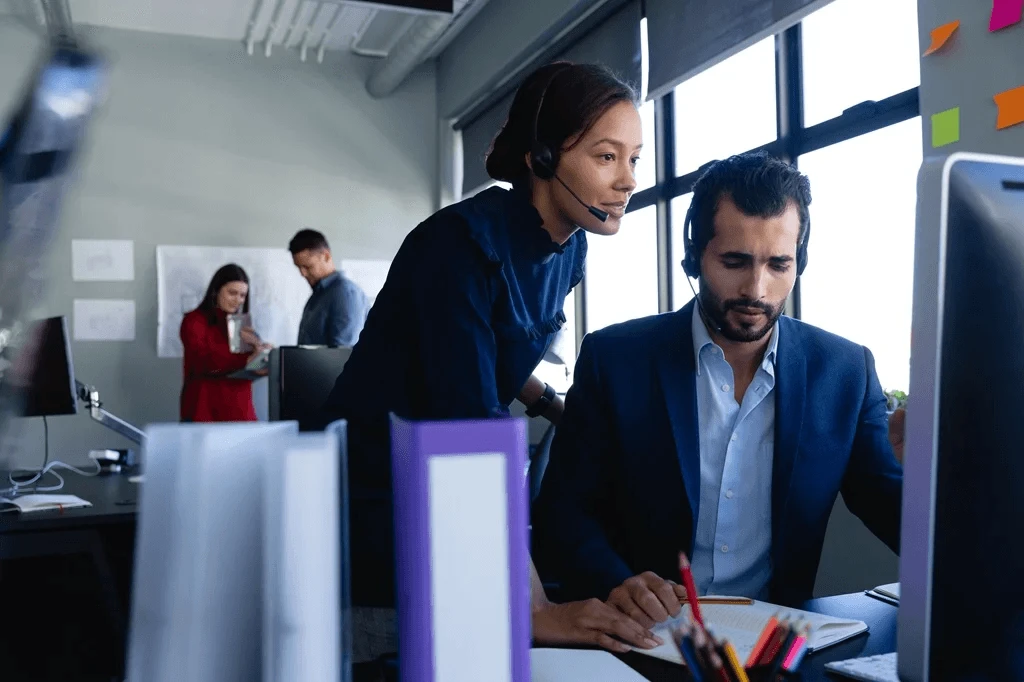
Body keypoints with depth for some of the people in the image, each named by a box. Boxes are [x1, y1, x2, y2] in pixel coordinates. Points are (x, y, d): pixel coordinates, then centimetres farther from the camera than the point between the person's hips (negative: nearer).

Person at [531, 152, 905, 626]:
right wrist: (613, 584, -23)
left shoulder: (845, 371, 2)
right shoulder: (614, 359, -4)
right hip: (644, 637, -1)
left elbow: (892, 512, 5)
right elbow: (560, 516, -3)